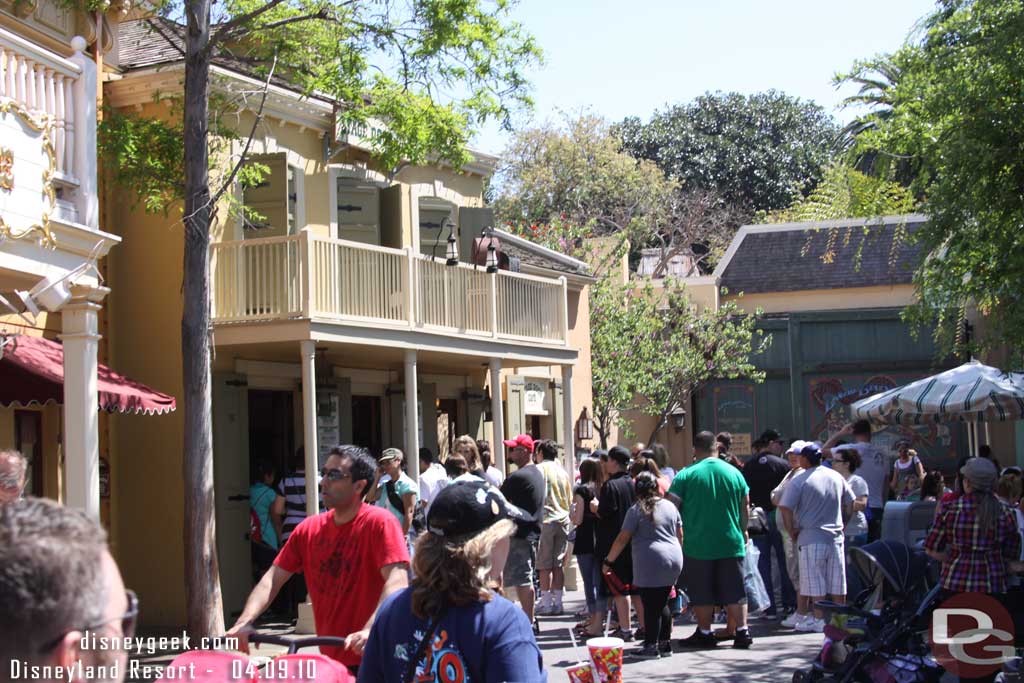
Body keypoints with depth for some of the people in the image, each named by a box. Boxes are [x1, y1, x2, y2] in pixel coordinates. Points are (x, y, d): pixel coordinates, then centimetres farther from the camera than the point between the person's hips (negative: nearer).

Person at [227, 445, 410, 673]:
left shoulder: (379, 522, -12)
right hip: (330, 660, 5)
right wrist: (245, 621, -12)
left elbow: (397, 581, -22)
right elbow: (273, 578, 4)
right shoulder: (309, 529, 6)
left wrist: (369, 631, -36)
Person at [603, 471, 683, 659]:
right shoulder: (670, 506, 11)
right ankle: (665, 644, 18)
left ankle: (651, 646, 1)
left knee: (651, 606, 0)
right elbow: (680, 535, 16)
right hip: (674, 560, 6)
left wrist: (609, 560, 4)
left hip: (650, 563, -6)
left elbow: (622, 539, -5)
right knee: (662, 603, 15)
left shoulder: (637, 510, -4)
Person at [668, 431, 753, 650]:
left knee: (702, 592, 7)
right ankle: (742, 630, 6)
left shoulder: (685, 476, -7)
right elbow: (745, 507, 11)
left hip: (698, 545, -2)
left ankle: (705, 633, 13)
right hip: (731, 543, 3)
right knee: (734, 590, 9)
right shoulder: (734, 473, 3)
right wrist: (742, 532, 24)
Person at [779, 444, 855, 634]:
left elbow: (785, 507, -16)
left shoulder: (800, 481, -10)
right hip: (835, 536, 5)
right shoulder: (836, 477, 7)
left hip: (811, 537, -5)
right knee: (837, 582, 10)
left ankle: (819, 619, 2)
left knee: (815, 582, 1)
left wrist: (791, 530, -4)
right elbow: (850, 502, 17)